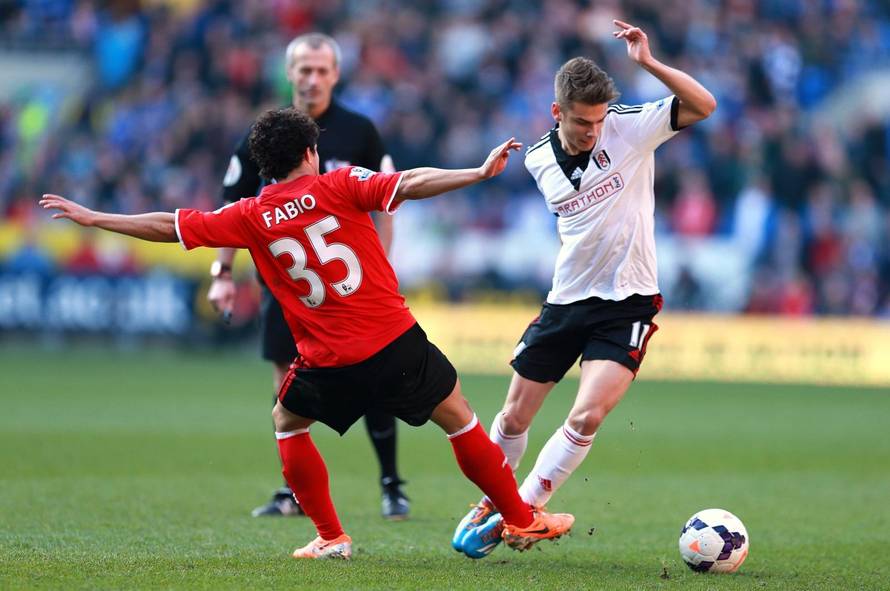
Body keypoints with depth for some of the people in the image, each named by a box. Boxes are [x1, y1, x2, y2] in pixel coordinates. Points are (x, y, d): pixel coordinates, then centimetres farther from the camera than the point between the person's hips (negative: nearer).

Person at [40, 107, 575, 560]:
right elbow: (410, 185, -16)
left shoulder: (251, 217, 3)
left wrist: (93, 218, 17)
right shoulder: (340, 186, -1)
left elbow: (168, 227, 7)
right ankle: (521, 520, 17)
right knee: (458, 415, 14)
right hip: (395, 339, -1)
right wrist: (479, 173, -18)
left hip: (329, 362, 1)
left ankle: (331, 537, 21)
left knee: (287, 422, 26)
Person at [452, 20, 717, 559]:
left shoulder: (630, 128, -11)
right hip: (566, 299, 4)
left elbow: (704, 106, -23)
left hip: (627, 305, -4)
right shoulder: (539, 160, 0)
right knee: (514, 418, 8)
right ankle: (486, 506, 31)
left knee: (587, 417, -20)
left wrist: (648, 63, -32)